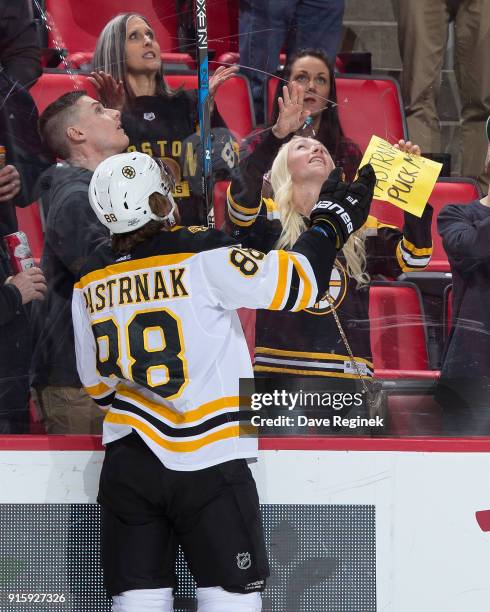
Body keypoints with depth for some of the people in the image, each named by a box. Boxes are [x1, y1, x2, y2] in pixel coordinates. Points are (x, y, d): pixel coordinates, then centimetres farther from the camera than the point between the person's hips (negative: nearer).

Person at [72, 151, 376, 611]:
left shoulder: (89, 284, 5)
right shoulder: (202, 257, -12)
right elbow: (291, 284, -11)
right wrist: (331, 222, 5)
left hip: (127, 461, 5)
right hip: (206, 464, -5)